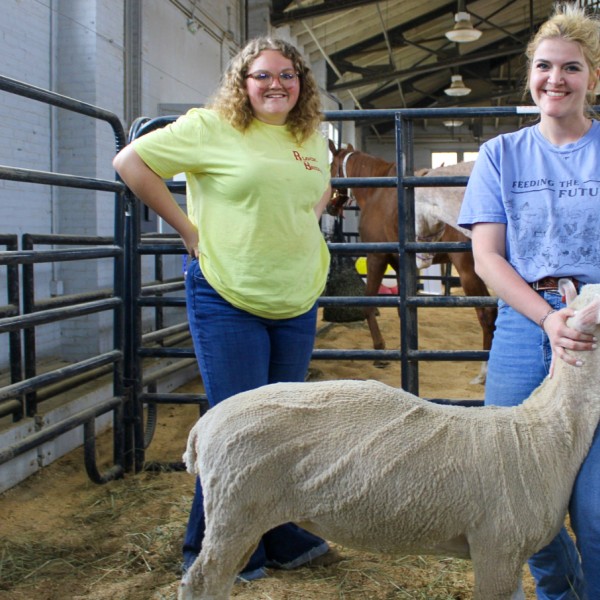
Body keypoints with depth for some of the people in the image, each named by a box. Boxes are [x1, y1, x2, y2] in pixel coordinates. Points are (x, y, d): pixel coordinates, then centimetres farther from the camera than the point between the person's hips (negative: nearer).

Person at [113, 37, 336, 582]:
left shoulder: (312, 137, 10)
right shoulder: (211, 127, -7)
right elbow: (131, 162, -9)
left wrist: (307, 219, 11)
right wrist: (188, 228, -11)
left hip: (299, 301, 6)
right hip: (227, 299, -6)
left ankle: (281, 541, 31)